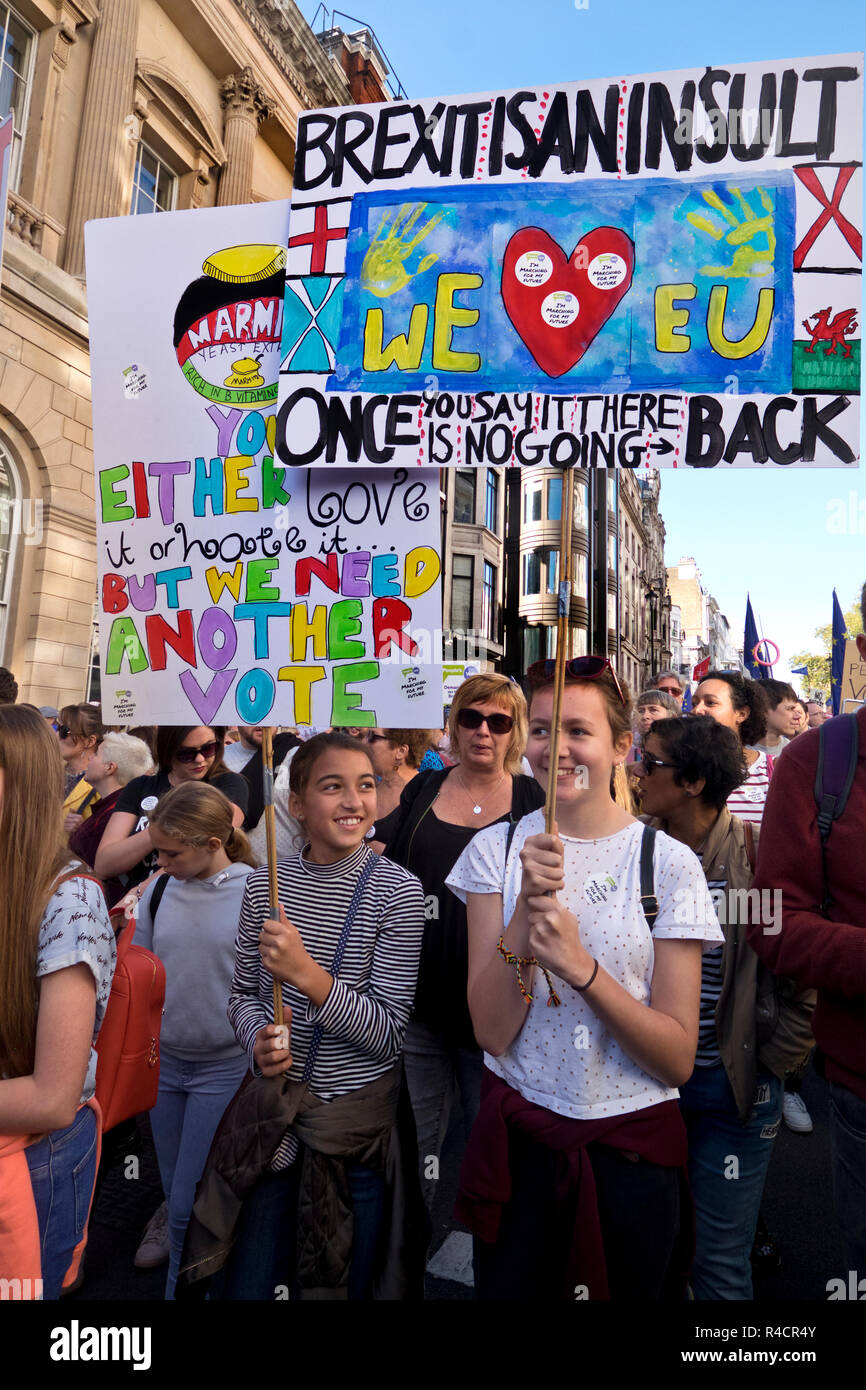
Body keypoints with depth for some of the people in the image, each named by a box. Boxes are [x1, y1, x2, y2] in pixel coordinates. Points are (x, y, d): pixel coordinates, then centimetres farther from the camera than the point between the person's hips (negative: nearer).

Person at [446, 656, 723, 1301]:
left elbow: (678, 1059, -12)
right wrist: (528, 906, -25)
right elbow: (491, 1030, -12)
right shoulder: (496, 850, -6)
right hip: (518, 1138, 1)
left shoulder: (668, 861, -10)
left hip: (633, 1145, -1)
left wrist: (580, 965, -26)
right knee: (508, 1289, 18)